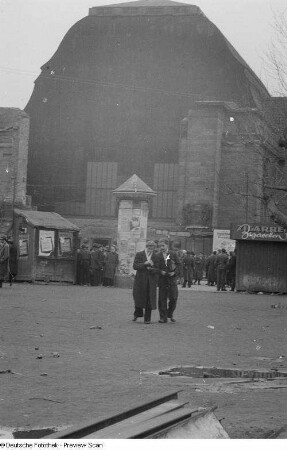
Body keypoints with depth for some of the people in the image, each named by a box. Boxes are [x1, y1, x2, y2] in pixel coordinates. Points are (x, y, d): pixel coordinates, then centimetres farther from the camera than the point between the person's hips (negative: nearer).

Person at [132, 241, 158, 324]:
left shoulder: (156, 257, 5)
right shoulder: (139, 255, 3)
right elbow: (135, 266, -6)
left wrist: (151, 269, -18)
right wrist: (144, 264, -19)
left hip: (151, 280, 0)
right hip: (140, 279, 0)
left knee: (149, 300, -2)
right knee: (138, 297, 4)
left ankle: (147, 319, 6)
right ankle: (137, 313, 31)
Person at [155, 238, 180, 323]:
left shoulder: (173, 254, 5)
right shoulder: (158, 256, 6)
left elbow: (178, 265, 4)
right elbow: (156, 268, 1)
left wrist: (174, 272, -11)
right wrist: (161, 272, -18)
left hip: (172, 279, 0)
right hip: (162, 280, 0)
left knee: (173, 298, -3)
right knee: (162, 299, 1)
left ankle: (170, 314, 20)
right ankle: (163, 317, 7)